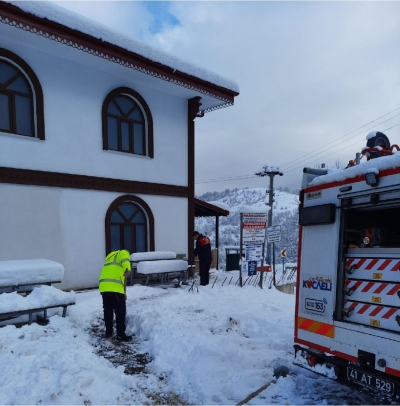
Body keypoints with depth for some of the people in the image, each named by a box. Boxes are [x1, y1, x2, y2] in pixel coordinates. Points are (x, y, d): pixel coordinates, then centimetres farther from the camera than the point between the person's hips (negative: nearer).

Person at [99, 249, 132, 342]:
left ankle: (108, 333, 29)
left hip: (103, 286, 8)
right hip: (114, 287, -8)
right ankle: (120, 335, 4)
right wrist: (127, 269, -33)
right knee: (120, 312, 1)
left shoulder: (111, 257, 35)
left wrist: (123, 293, 39)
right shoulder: (123, 253, 13)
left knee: (108, 311, 19)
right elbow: (125, 261, -16)